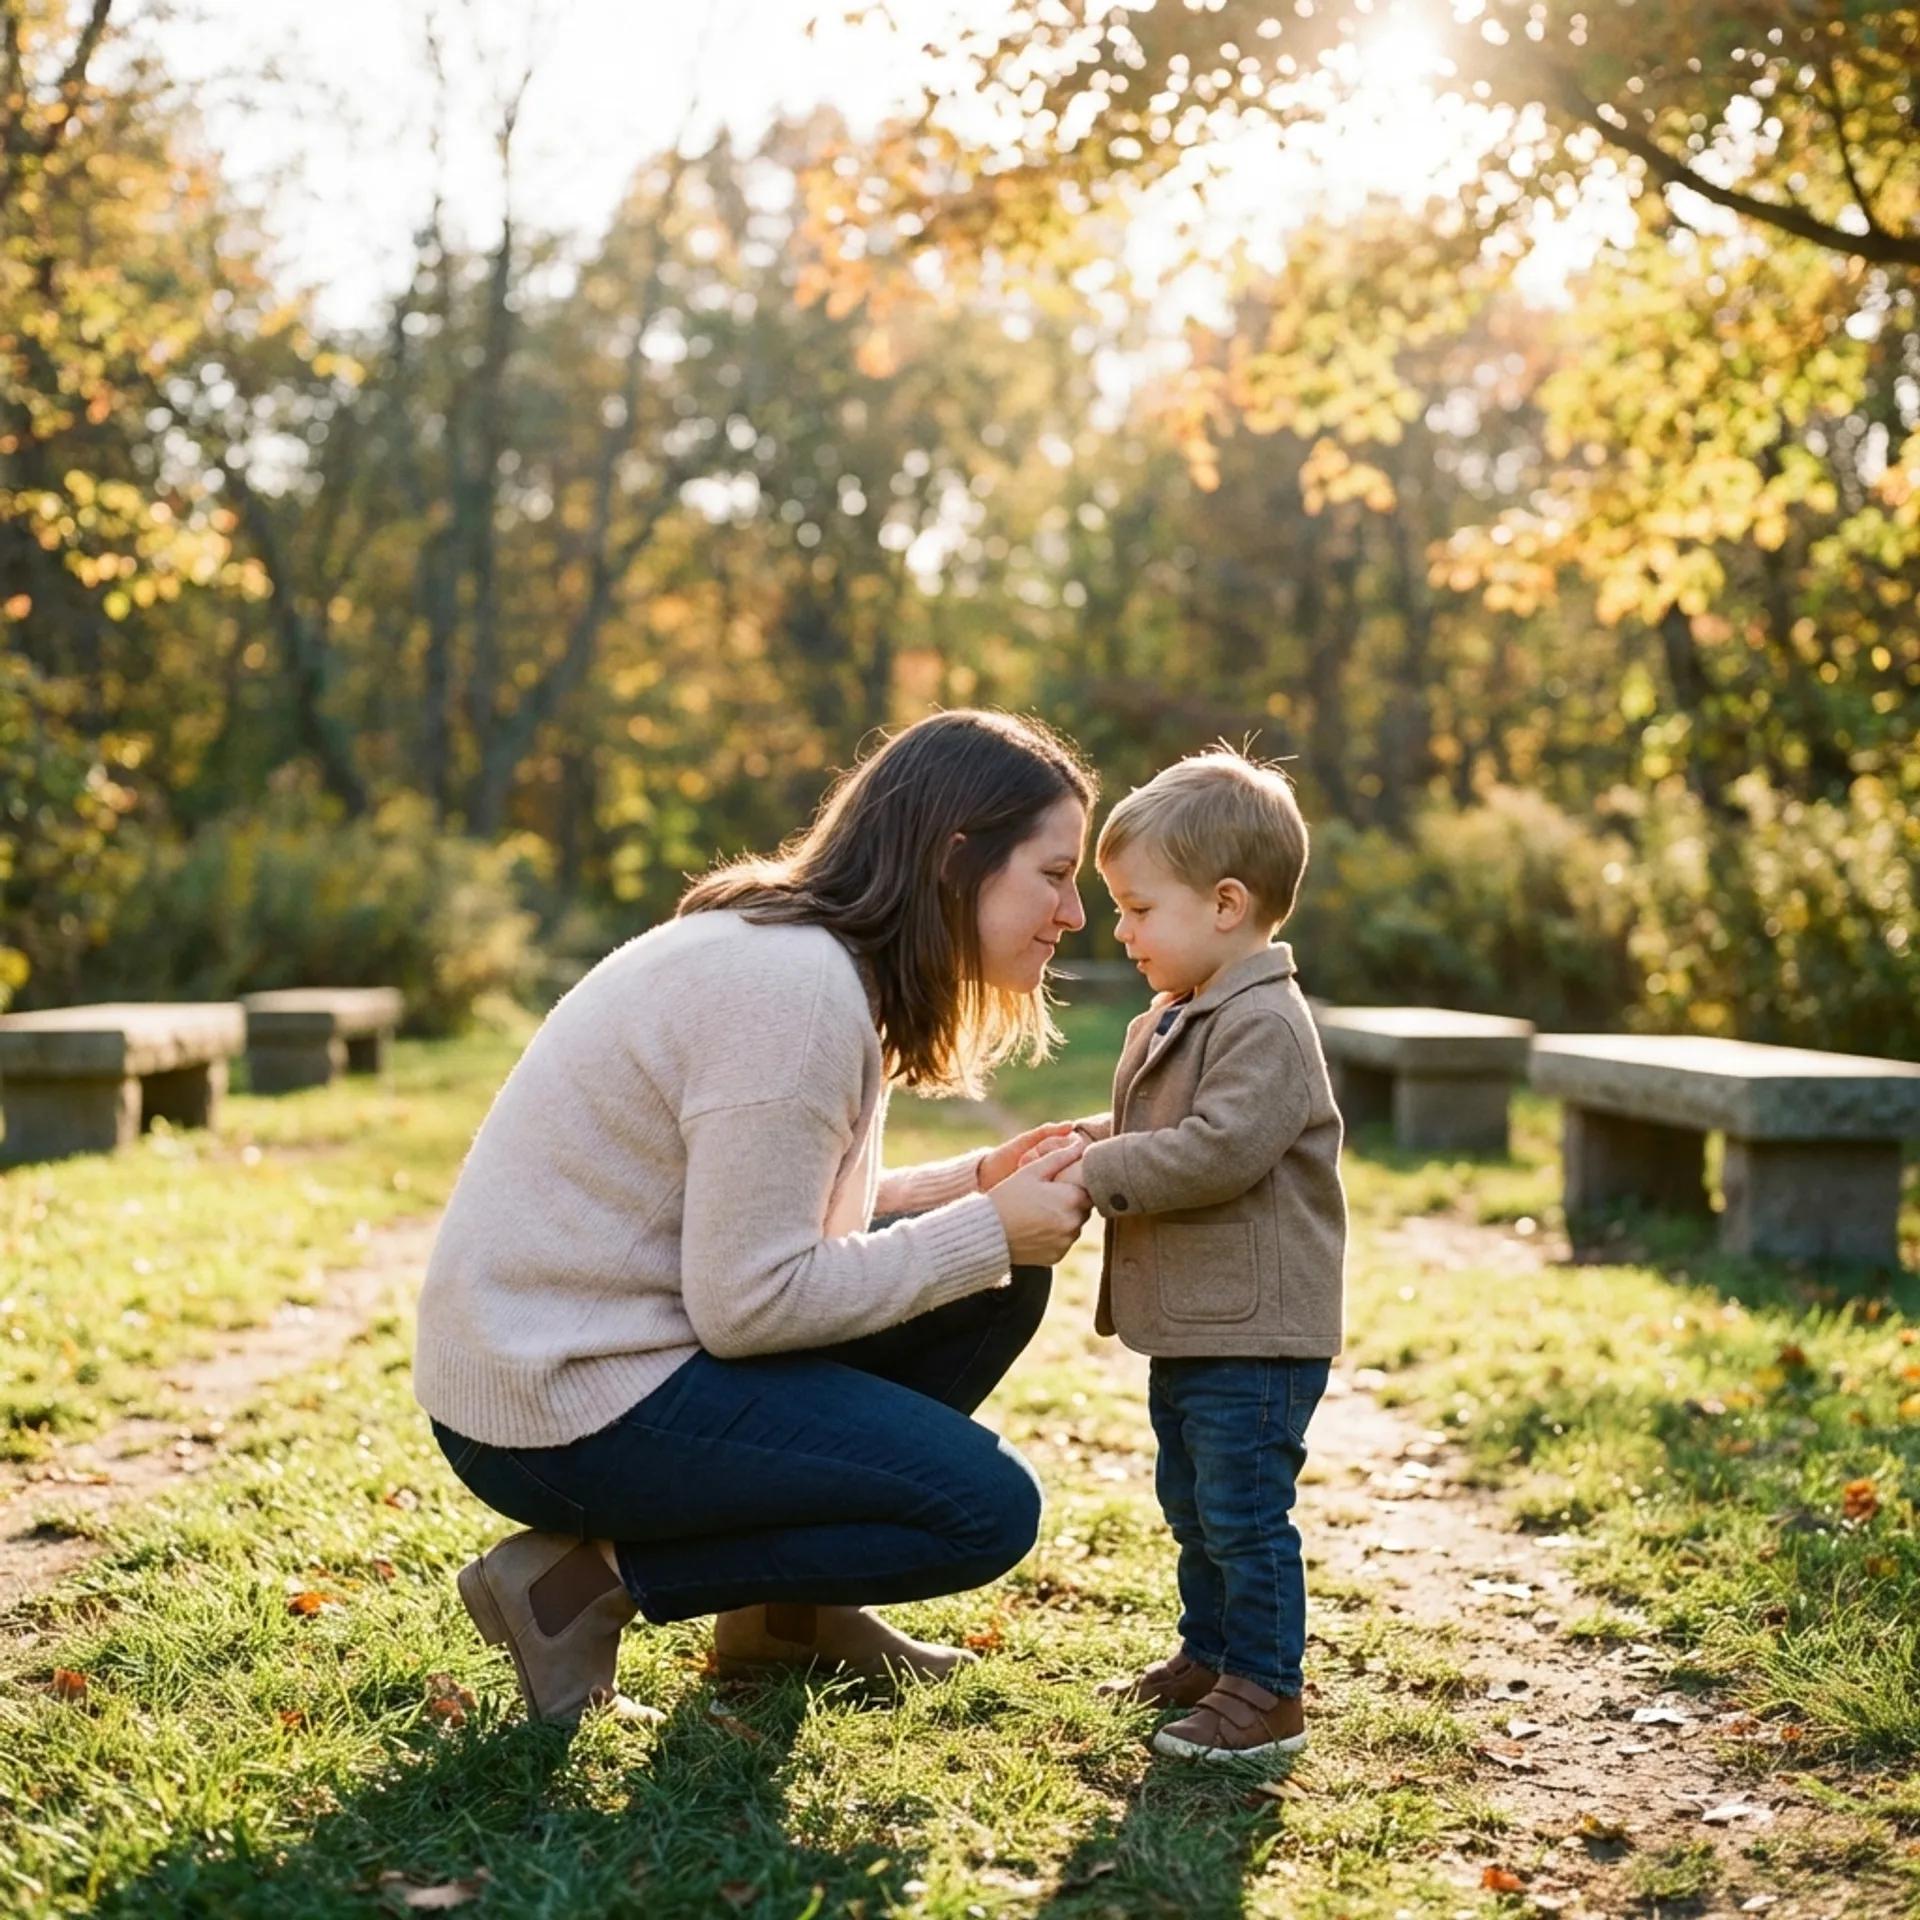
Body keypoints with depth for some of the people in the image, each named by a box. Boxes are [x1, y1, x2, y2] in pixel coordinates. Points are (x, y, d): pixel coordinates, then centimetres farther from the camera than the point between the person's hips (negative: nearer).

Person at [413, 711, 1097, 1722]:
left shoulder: (814, 955, 8)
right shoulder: (798, 986, -22)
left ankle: (787, 1606, 16)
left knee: (1000, 1284, 8)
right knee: (985, 1511, -10)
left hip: (608, 1340, 10)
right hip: (560, 1409, -10)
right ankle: (587, 1578, -3)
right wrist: (985, 1231, -15)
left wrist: (973, 1184, 3)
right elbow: (749, 1302, -23)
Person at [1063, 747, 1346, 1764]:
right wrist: (1085, 1141, 4)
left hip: (1254, 1334, -10)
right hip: (1190, 1326, 11)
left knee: (1244, 1512, -3)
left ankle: (1267, 1692, 9)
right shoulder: (1171, 1022, 13)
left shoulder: (1265, 1025, -20)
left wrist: (1098, 1172, -22)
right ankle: (1207, 1653, 36)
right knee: (1192, 1505, 21)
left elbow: (1222, 1146, -30)